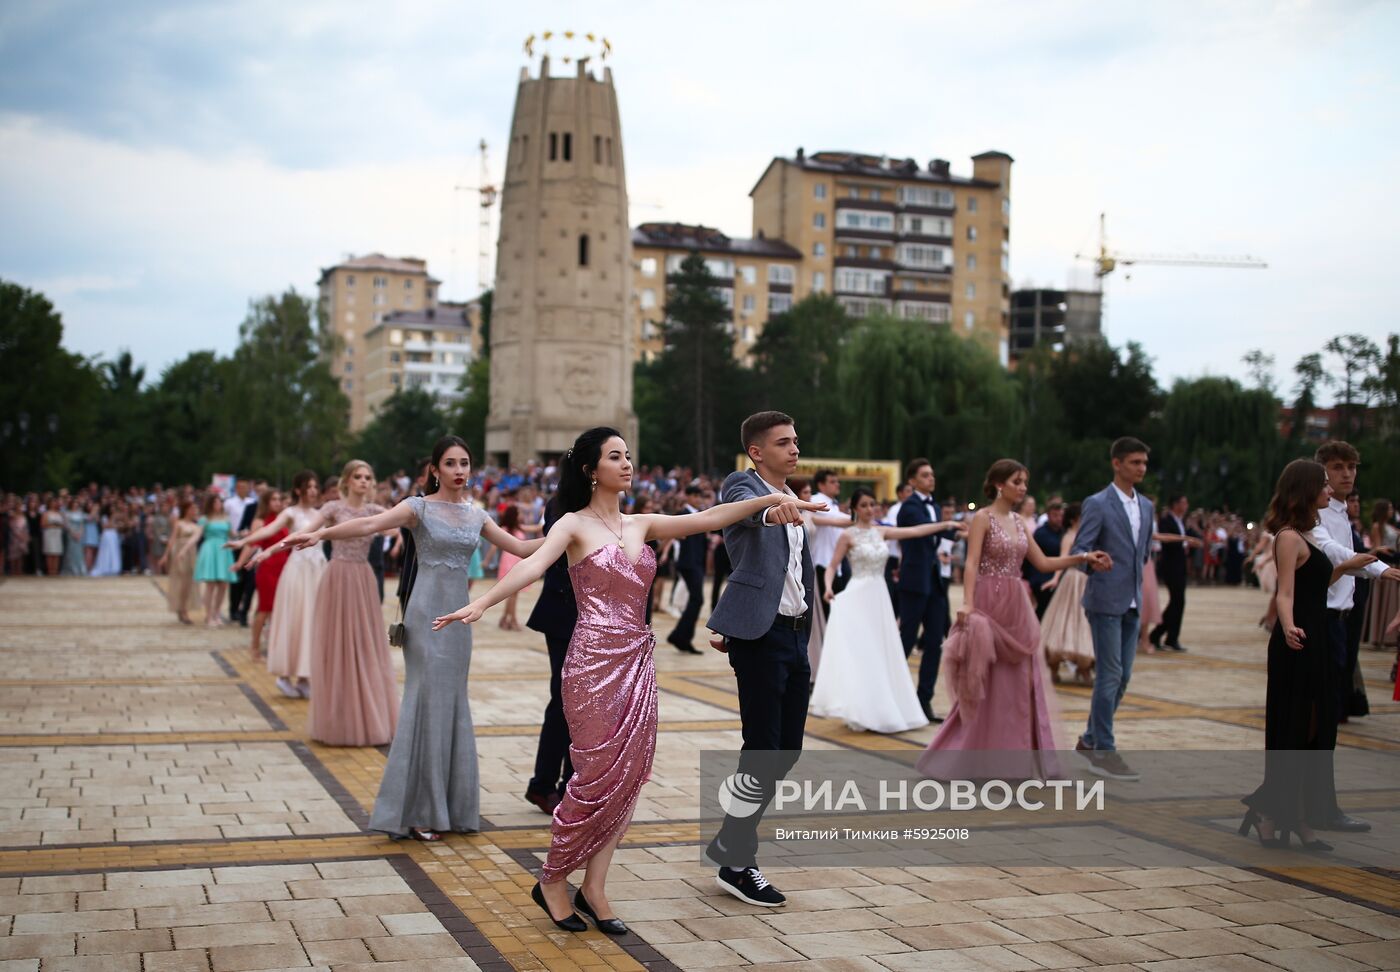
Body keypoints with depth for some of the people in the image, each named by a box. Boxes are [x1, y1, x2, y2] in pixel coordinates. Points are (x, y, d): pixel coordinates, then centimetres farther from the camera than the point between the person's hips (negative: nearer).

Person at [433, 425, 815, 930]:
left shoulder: (641, 525, 14)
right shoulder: (575, 525, -4)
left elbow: (706, 519, 10)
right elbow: (533, 565, -20)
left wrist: (769, 499, 2)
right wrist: (482, 602, -37)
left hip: (637, 662, 6)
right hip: (594, 661, -6)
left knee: (629, 777, 5)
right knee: (598, 776, -5)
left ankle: (594, 889, 14)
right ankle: (551, 881, 14)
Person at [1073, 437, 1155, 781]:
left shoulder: (1145, 506, 14)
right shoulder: (1098, 504, -8)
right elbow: (1080, 549, -14)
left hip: (1131, 603, 7)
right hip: (1106, 601, -7)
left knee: (1122, 676, 10)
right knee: (1109, 675, -7)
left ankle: (1091, 739, 24)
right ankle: (1103, 752, -1)